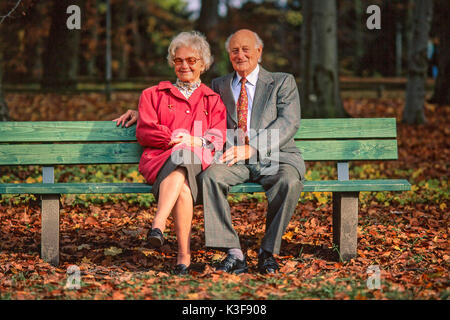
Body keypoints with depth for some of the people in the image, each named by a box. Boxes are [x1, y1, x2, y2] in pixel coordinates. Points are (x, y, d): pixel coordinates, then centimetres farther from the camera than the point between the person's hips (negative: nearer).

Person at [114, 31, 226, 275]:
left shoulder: (213, 100, 26)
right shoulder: (154, 95, 25)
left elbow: (217, 139, 12)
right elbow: (144, 132, 10)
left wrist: (192, 141, -9)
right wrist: (176, 138, -6)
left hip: (199, 162, 0)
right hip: (159, 161, 0)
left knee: (183, 157, -42)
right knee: (182, 189, -39)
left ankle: (158, 225, -56)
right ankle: (184, 256, -47)